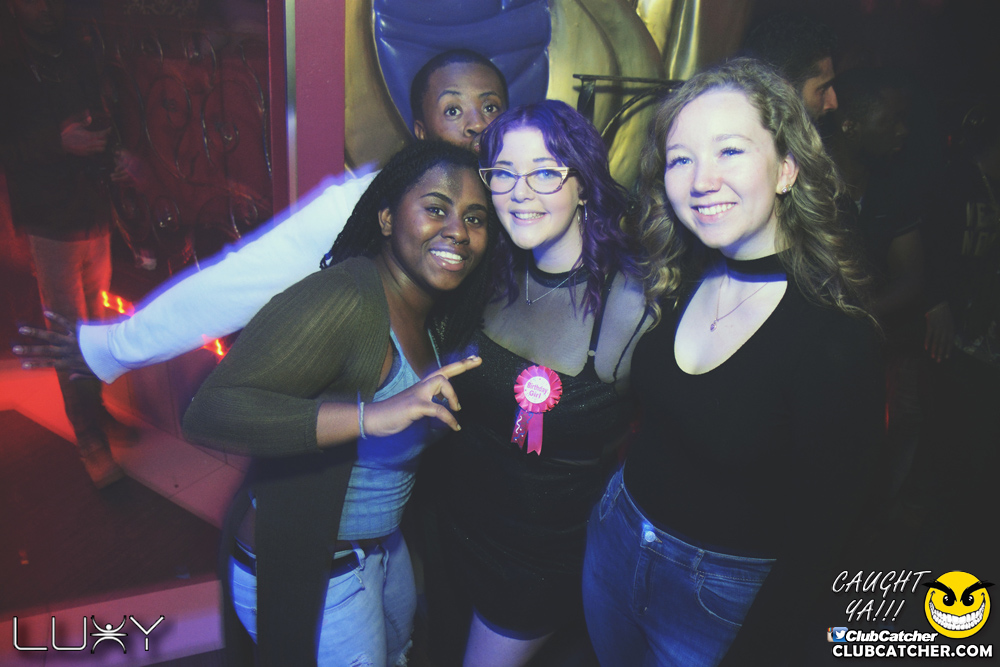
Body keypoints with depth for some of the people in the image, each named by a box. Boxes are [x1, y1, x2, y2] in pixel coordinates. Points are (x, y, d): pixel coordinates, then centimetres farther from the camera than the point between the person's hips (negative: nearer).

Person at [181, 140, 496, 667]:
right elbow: (207, 414, -37)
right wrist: (370, 415, -45)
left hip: (382, 544, 9)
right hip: (303, 574, -8)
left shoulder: (435, 314, 0)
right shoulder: (344, 300, -29)